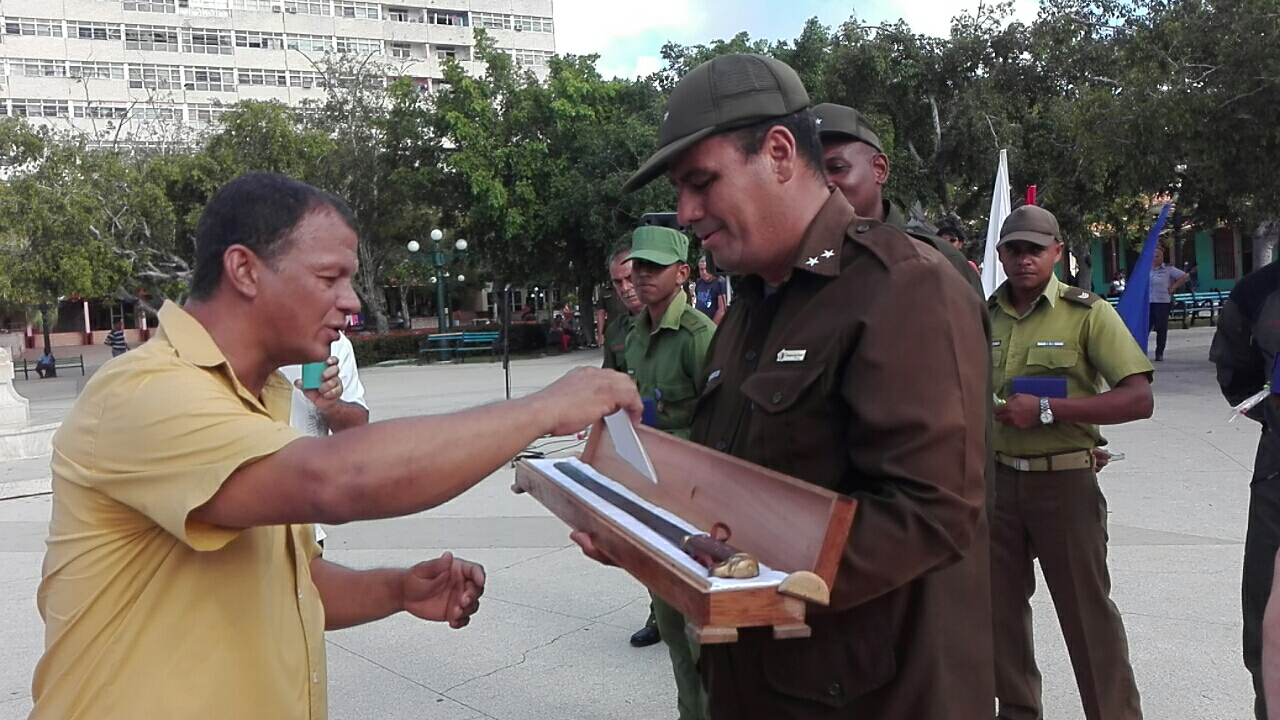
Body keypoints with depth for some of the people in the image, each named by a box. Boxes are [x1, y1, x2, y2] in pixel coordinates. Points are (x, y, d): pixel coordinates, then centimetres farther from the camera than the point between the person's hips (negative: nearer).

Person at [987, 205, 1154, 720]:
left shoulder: (1087, 312, -7)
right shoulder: (985, 316, 6)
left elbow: (1138, 398, -16)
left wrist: (1046, 409, -21)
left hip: (1065, 481, -4)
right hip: (998, 479, 5)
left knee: (1087, 610, 3)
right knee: (1000, 605, 13)